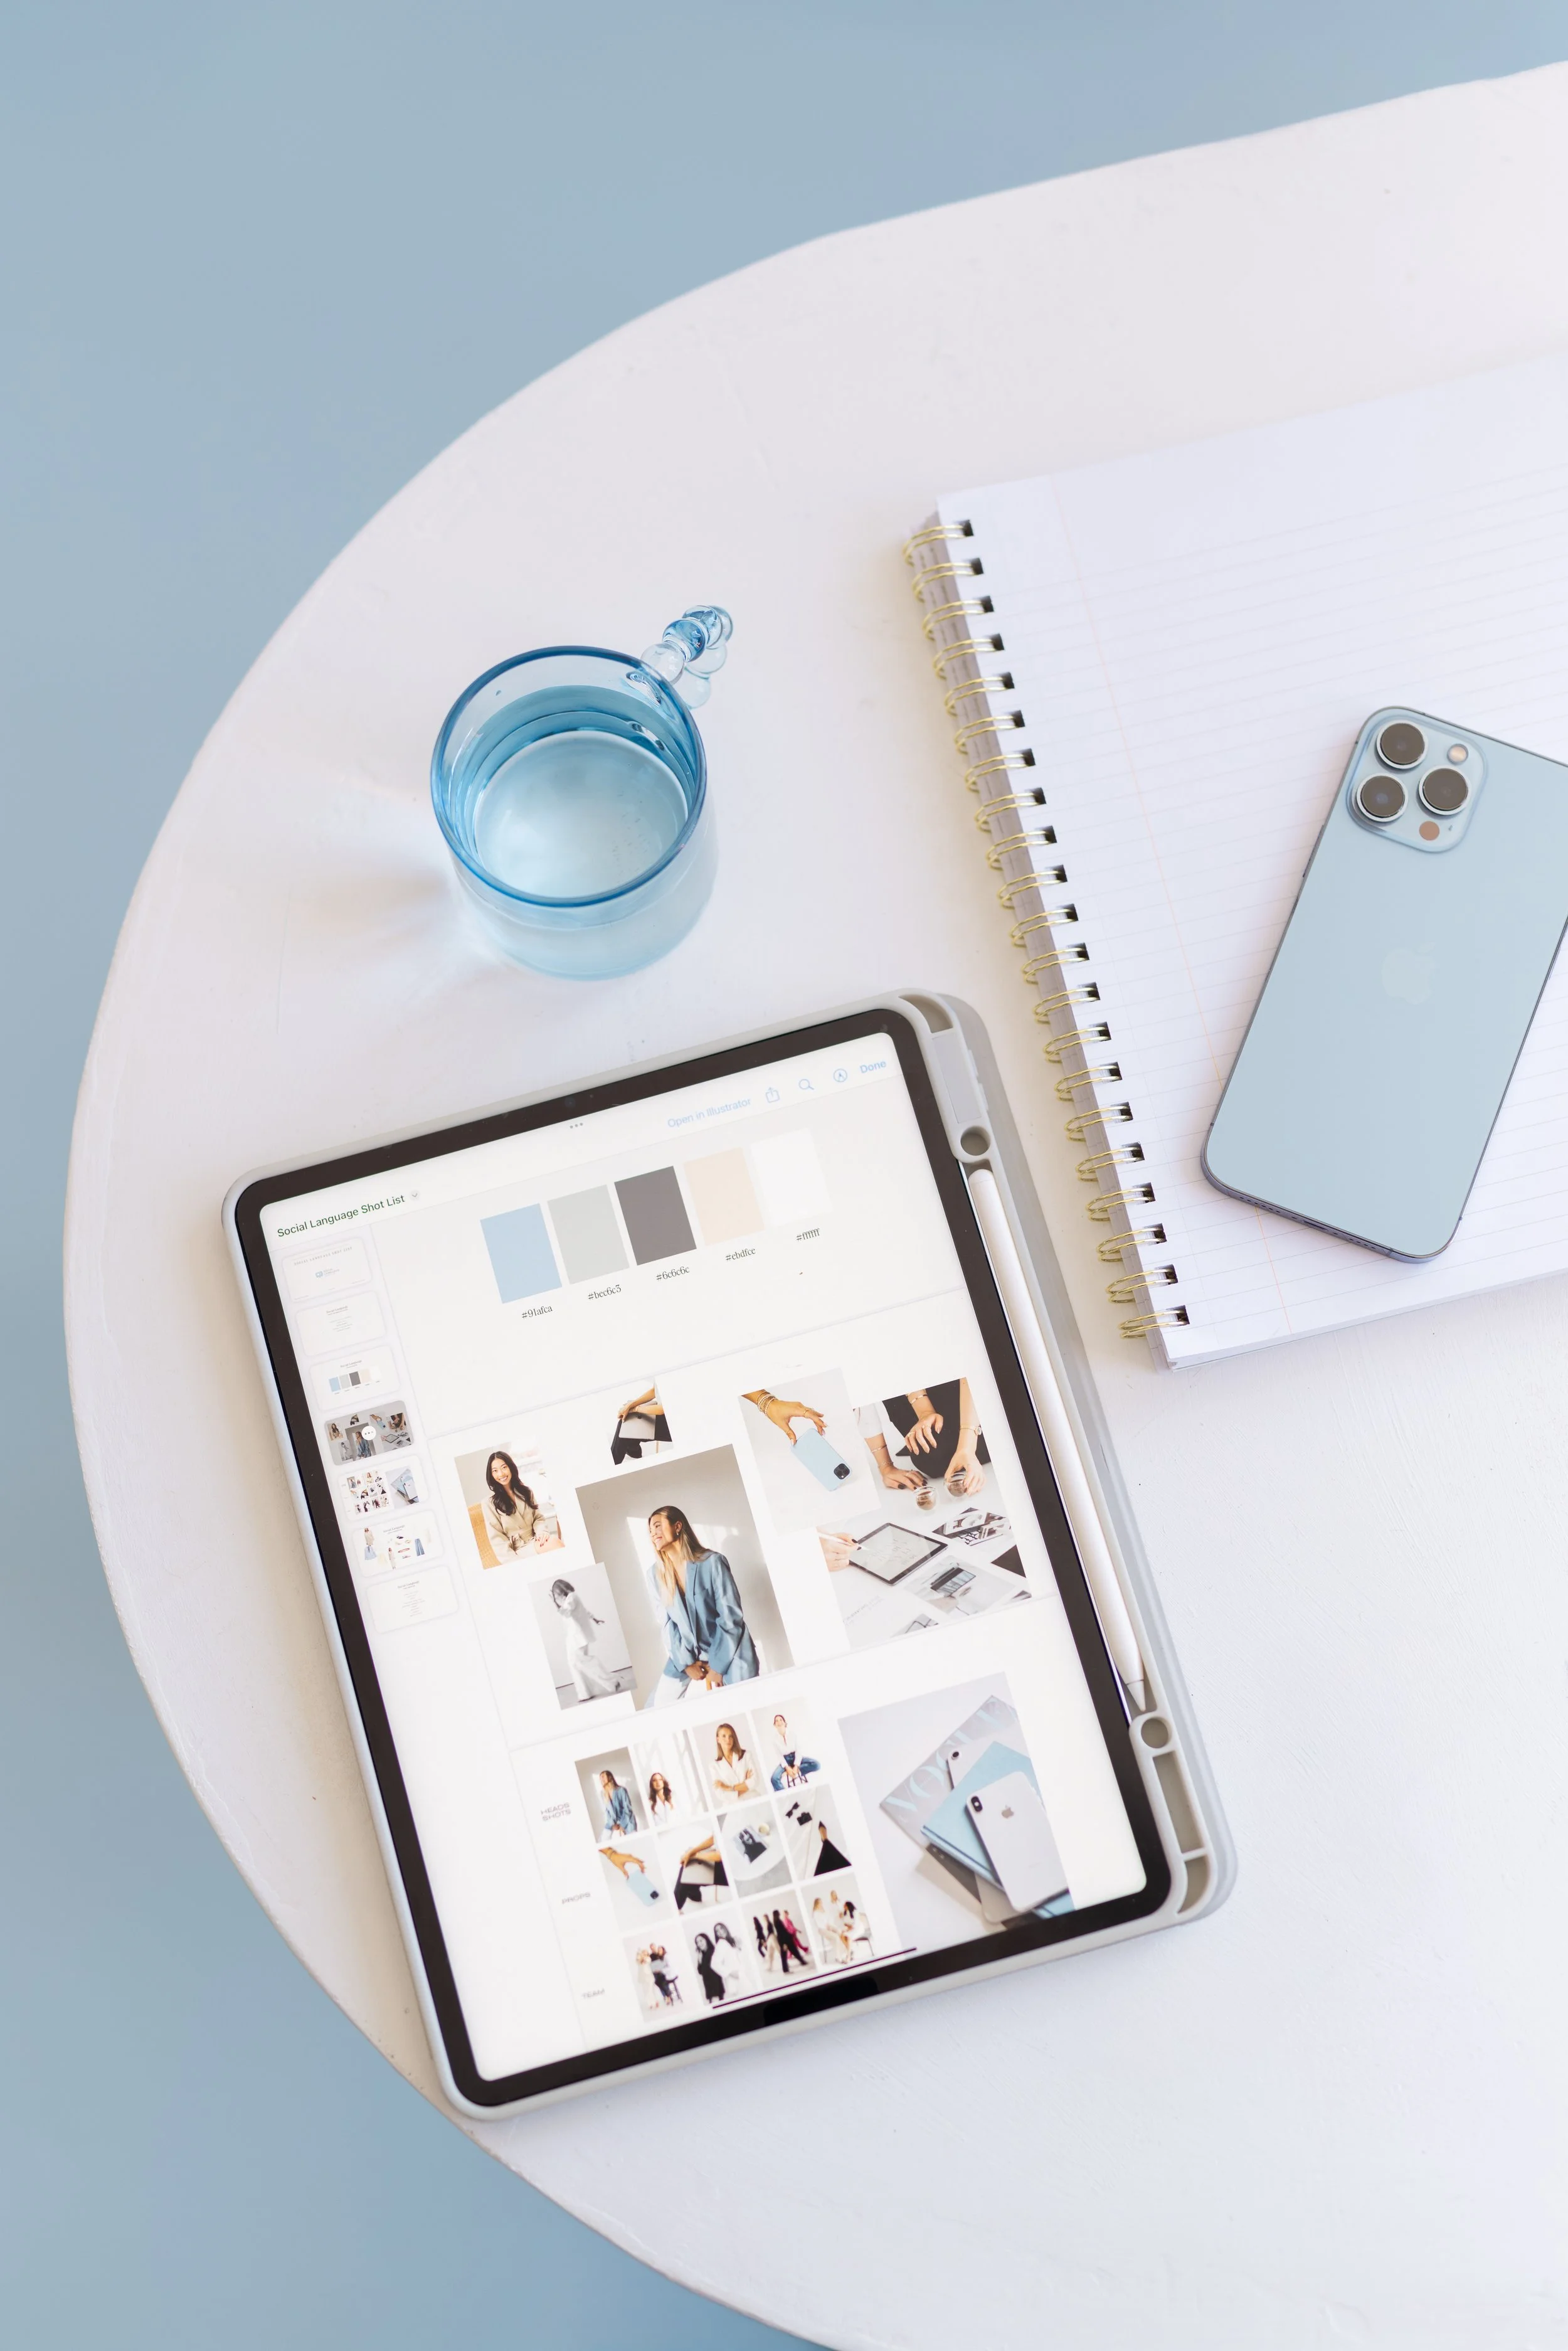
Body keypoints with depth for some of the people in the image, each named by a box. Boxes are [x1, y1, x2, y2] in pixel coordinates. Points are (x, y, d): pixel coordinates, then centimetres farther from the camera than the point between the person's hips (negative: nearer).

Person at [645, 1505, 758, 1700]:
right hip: (686, 1651, 4)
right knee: (659, 1707, 2)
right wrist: (686, 1662, -7)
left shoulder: (712, 1562, -16)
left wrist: (718, 1665, -14)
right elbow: (669, 1624, 1)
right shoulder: (655, 1574, -3)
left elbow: (731, 1616, -14)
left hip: (728, 1649, -4)